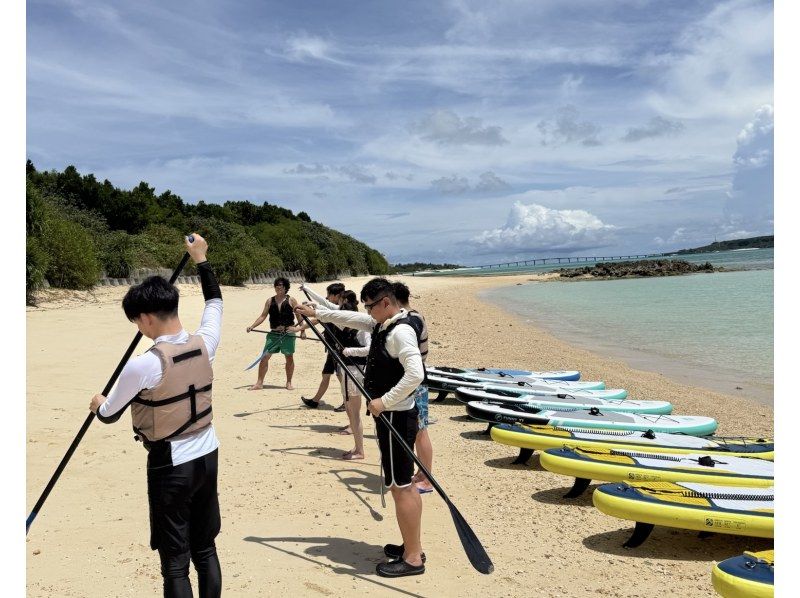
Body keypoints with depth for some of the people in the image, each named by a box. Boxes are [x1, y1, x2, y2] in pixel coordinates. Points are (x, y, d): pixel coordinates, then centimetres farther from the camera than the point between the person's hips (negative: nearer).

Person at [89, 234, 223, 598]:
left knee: (175, 563, 4)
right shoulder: (204, 344, -7)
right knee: (205, 549, 17)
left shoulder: (142, 366, -21)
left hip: (170, 467, -6)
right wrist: (201, 260, 25)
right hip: (207, 457, 6)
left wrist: (97, 403, 19)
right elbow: (215, 301, 14)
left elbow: (108, 415, -5)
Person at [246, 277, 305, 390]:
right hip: (273, 333, 2)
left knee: (289, 357, 5)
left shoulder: (291, 300, 1)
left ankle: (289, 383, 19)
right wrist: (252, 326, -3)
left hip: (288, 333, -2)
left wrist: (302, 330, 1)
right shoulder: (270, 301, 7)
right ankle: (259, 383, 6)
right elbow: (263, 316, 8)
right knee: (265, 357, -2)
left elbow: (299, 316, 4)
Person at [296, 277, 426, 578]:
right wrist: (316, 313, 25)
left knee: (400, 487, -3)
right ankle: (413, 547, 27)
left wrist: (384, 401, -25)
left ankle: (412, 559, 6)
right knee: (406, 484, 16)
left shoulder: (400, 331, -20)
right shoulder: (382, 324, 10)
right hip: (393, 414, 10)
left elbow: (415, 373, -30)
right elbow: (349, 318, 24)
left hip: (395, 417, -10)